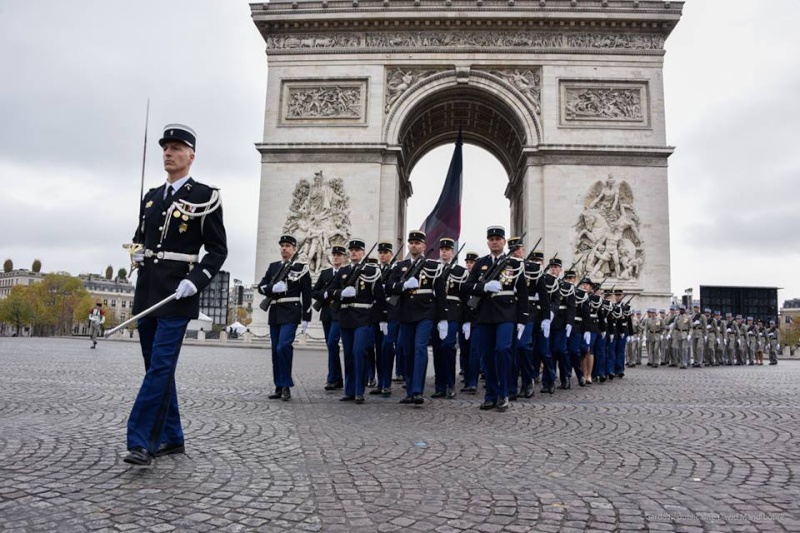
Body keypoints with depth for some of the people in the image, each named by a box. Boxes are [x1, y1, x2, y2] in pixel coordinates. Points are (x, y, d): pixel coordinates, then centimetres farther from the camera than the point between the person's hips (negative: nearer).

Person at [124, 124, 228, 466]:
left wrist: (194, 281, -17)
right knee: (158, 367, 11)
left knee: (160, 366, -11)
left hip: (177, 296, -7)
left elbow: (218, 250, -5)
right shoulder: (151, 197, 15)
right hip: (147, 293, 7)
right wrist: (136, 252, 4)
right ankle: (171, 438, 21)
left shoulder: (205, 196, -4)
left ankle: (141, 442, -7)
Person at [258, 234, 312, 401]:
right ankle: (279, 388, 16)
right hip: (275, 313, 5)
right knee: (276, 351, 7)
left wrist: (306, 318, -6)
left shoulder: (301, 268, 0)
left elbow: (307, 294, -2)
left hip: (291, 314, -5)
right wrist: (273, 288, -14)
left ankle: (286, 386, -7)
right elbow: (261, 287, 8)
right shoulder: (273, 266, 14)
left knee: (283, 347, -19)